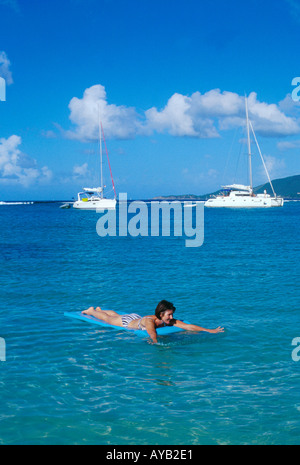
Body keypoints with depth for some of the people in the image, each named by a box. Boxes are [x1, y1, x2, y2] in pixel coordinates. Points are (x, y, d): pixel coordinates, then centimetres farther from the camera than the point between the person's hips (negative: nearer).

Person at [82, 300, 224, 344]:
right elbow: (153, 336, -61)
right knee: (107, 319, 24)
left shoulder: (170, 321, -31)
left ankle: (100, 310, 64)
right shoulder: (149, 321, -46)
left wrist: (210, 330, -45)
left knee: (115, 314, 34)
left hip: (137, 318, 6)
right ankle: (91, 311, 53)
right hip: (127, 322, -6)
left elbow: (189, 326, -37)